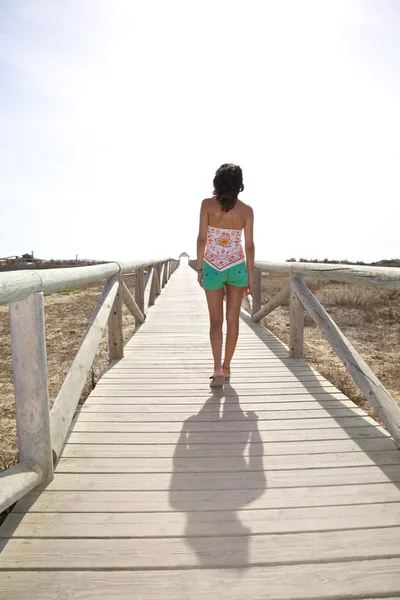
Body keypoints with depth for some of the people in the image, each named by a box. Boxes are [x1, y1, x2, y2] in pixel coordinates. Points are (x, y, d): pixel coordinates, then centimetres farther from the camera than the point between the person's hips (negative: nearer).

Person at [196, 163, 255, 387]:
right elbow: (249, 245, -4)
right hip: (237, 267, 1)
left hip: (213, 267, -1)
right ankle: (226, 368, 21)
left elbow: (202, 239, -8)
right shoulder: (246, 210, -4)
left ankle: (218, 369, -5)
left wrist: (199, 267, 3)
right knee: (233, 319, 11)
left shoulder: (207, 204, -7)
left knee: (216, 320, 7)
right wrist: (250, 276, 4)